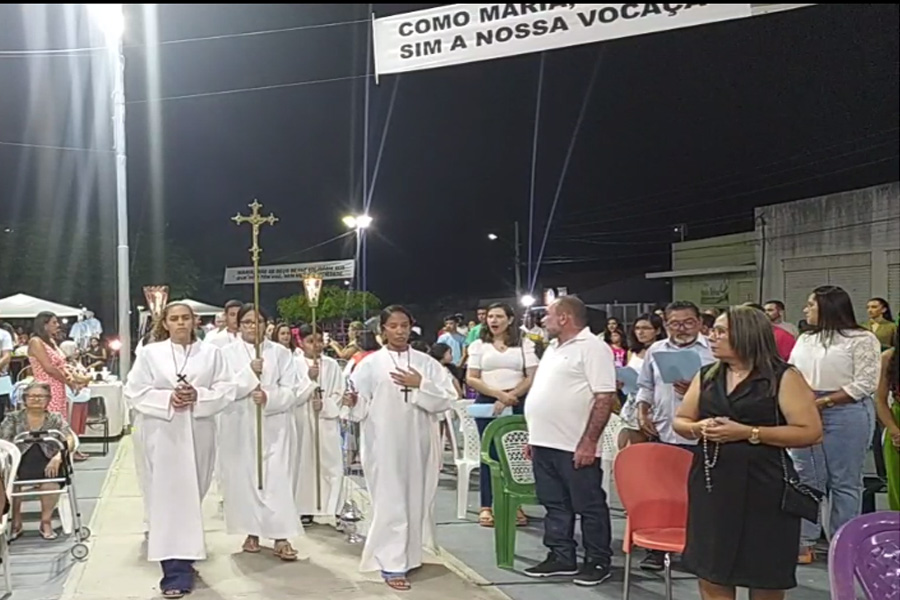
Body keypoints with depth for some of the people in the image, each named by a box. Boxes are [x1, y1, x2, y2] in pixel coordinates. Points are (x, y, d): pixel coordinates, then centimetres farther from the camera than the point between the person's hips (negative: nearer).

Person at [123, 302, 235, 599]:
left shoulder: (211, 353, 5)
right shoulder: (150, 353, 3)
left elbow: (226, 390, 1)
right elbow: (134, 392, -1)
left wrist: (198, 397, -16)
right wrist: (167, 399, -15)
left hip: (198, 434, 2)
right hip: (161, 434, -2)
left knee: (191, 497, 11)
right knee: (168, 499, -5)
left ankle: (183, 559, 30)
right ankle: (176, 573, -4)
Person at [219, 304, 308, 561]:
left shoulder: (280, 352, 3)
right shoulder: (227, 353, 3)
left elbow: (293, 390, -3)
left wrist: (269, 398, -19)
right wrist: (249, 373, -17)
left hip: (275, 426, -1)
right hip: (239, 427, 1)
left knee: (278, 480, -4)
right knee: (244, 478, 6)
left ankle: (281, 537, -2)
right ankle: (252, 532, 20)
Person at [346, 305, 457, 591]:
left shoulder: (426, 362, 7)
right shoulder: (370, 364, 1)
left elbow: (448, 398, -1)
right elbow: (361, 407, -1)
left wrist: (421, 385, -14)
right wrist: (354, 402, -23)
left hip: (419, 445, 3)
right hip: (385, 446, -3)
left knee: (416, 500, 11)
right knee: (390, 502, -3)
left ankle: (409, 554, 31)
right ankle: (392, 564, 5)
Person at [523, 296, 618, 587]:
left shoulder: (592, 347, -12)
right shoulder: (553, 348, 16)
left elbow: (605, 398, -18)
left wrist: (589, 442, -22)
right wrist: (534, 436, 18)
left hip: (575, 447, -9)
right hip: (546, 443, 9)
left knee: (589, 506, 4)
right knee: (555, 504, 15)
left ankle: (598, 561, 15)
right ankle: (561, 557, 26)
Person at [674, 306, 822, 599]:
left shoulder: (783, 377, -5)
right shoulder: (706, 376, 10)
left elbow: (811, 432, -11)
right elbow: (680, 421, 16)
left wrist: (748, 433, -17)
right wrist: (699, 428, -8)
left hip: (764, 489, -4)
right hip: (711, 486, 5)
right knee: (711, 575, 8)